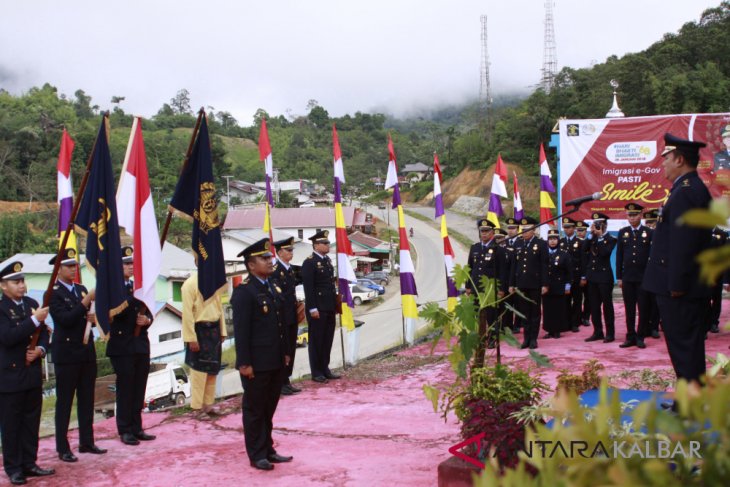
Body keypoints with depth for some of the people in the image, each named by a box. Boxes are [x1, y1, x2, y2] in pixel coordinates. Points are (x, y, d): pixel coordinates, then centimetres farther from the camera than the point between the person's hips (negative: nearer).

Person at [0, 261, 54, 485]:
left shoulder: (32, 304, 9)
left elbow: (43, 332, 14)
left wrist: (40, 350, -6)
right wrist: (34, 320, -27)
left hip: (33, 374, 6)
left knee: (31, 422, 12)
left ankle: (29, 464, 23)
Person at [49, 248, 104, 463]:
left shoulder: (81, 289, 13)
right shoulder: (53, 293, -9)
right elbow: (66, 319, -21)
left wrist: (92, 318, -1)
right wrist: (86, 301, -26)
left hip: (87, 351, 7)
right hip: (66, 354, -7)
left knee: (87, 400, 11)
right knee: (64, 402, 1)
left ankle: (87, 442, 21)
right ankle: (63, 448, 8)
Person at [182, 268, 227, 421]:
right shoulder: (191, 283, -12)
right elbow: (187, 312, -15)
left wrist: (222, 331, 11)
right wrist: (191, 338, -17)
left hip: (214, 330, 7)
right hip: (200, 331, -7)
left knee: (213, 369, 12)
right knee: (199, 370, -1)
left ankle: (208, 404, 23)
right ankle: (197, 408, 9)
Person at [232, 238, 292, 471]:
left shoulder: (274, 287, 12)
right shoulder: (244, 292, -13)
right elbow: (241, 330, -16)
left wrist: (285, 353, 14)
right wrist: (244, 363, -18)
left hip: (276, 362, 8)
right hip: (256, 364, -8)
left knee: (269, 408, 17)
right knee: (255, 410, 6)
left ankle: (268, 450, 28)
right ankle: (257, 455, 16)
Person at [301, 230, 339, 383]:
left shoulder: (327, 260, 14)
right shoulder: (309, 263, -12)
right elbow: (308, 288, -16)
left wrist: (335, 302, 15)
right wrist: (312, 308, -19)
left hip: (329, 307, 8)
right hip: (317, 308, -8)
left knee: (328, 339, 12)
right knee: (316, 340, 1)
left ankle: (325, 369, 21)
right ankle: (316, 372, 9)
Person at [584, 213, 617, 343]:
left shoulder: (611, 239, -3)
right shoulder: (591, 239, 12)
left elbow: (604, 252, -20)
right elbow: (585, 251, -5)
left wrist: (600, 237, -16)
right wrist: (591, 235, -7)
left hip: (604, 276, -6)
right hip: (592, 276, 6)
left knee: (607, 305, 0)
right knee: (594, 306, 7)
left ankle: (610, 333, 5)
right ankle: (598, 332, 14)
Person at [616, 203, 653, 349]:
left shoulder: (649, 232, 0)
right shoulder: (622, 232, 7)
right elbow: (619, 256, 7)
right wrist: (619, 277, 4)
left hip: (644, 277, -2)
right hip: (627, 277, 2)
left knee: (643, 309, 2)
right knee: (629, 309, 6)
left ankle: (640, 337, 10)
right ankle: (631, 337, 12)